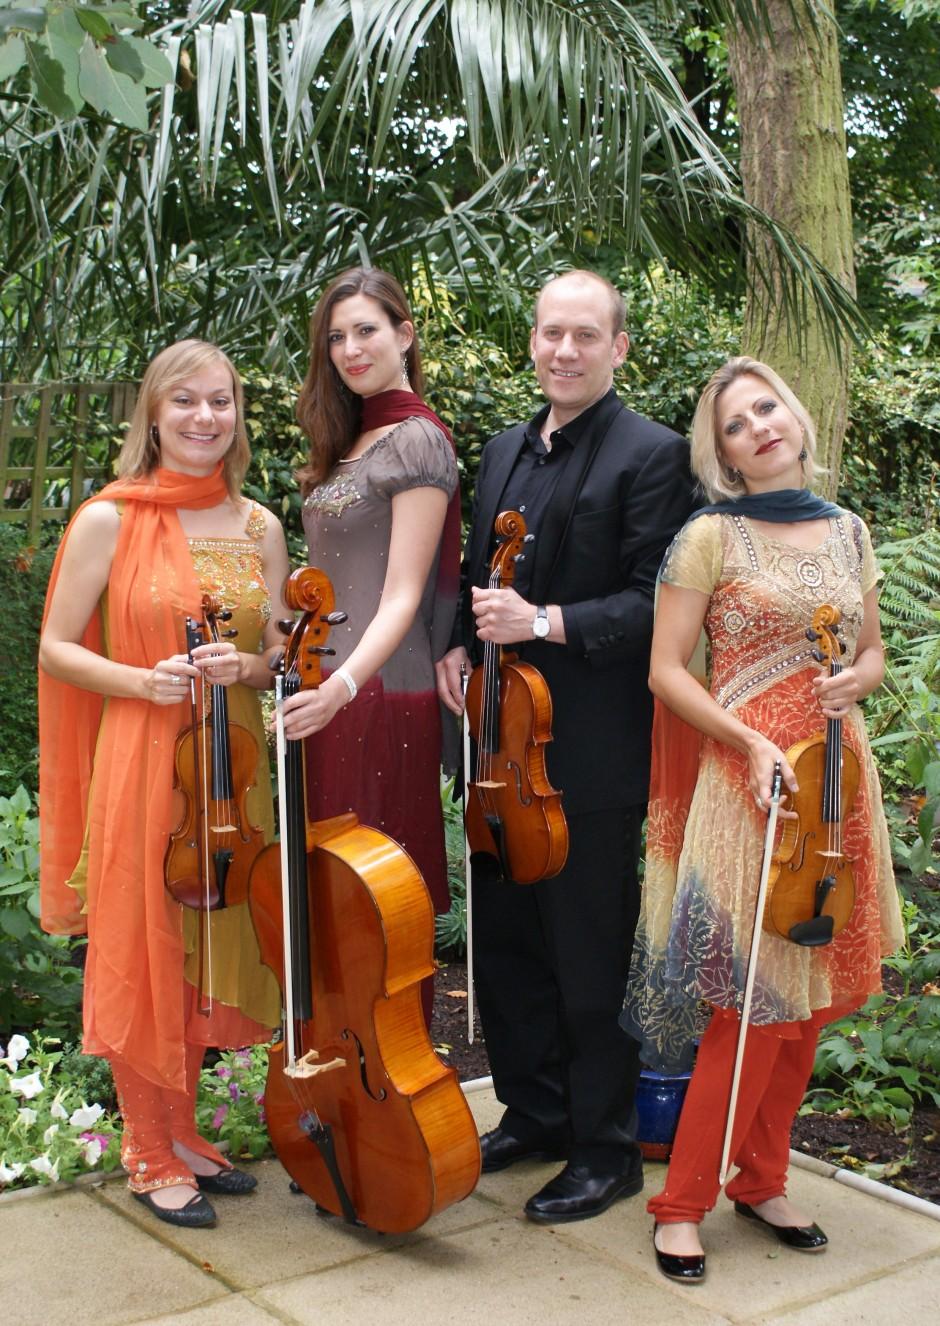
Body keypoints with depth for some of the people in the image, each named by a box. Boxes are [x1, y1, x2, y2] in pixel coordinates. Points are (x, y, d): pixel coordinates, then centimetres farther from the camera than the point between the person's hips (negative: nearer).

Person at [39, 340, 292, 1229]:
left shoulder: (260, 528, 7)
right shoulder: (110, 521, -5)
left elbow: (280, 649, 12)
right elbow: (56, 650, -4)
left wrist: (244, 666, -10)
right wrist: (146, 682, -19)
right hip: (140, 764, -4)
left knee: (209, 953, 12)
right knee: (143, 956, 3)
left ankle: (182, 1131, 30)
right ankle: (151, 1154, 19)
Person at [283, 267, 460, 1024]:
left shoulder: (418, 443, -10)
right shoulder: (348, 443, 17)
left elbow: (402, 597, -18)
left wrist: (343, 685, -31)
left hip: (382, 696, -8)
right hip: (330, 691, 9)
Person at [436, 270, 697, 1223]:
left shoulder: (652, 456, -8)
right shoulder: (505, 451, 14)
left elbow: (658, 603, -14)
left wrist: (546, 623, -23)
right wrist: (459, 641, 3)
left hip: (591, 752, -7)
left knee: (590, 956, 3)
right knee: (503, 940, 17)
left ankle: (606, 1148, 19)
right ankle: (533, 1112, 35)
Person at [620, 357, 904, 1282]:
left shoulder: (847, 532, 11)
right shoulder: (712, 536, -4)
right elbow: (666, 670, -7)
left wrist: (855, 680, -4)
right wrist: (751, 741, -18)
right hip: (743, 775, -5)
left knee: (809, 993, 10)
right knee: (757, 999, -6)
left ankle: (761, 1181, 26)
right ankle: (683, 1202, 8)